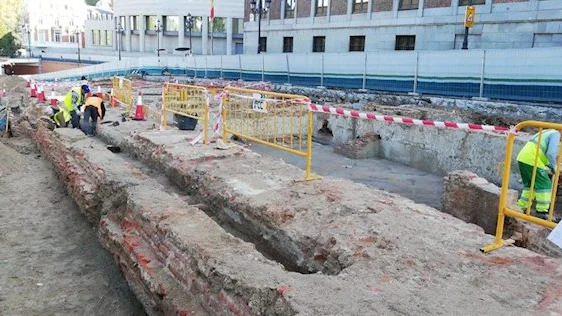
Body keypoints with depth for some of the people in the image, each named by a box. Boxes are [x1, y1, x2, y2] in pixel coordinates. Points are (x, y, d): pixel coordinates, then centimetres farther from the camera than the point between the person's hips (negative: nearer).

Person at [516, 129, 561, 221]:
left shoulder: (547, 133, 27)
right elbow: (551, 153, -14)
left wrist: (548, 168, 24)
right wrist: (554, 168, 1)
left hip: (522, 158, 9)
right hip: (532, 160, -9)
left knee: (529, 185, 19)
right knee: (545, 185, -1)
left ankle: (522, 207, 21)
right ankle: (542, 211, 1)